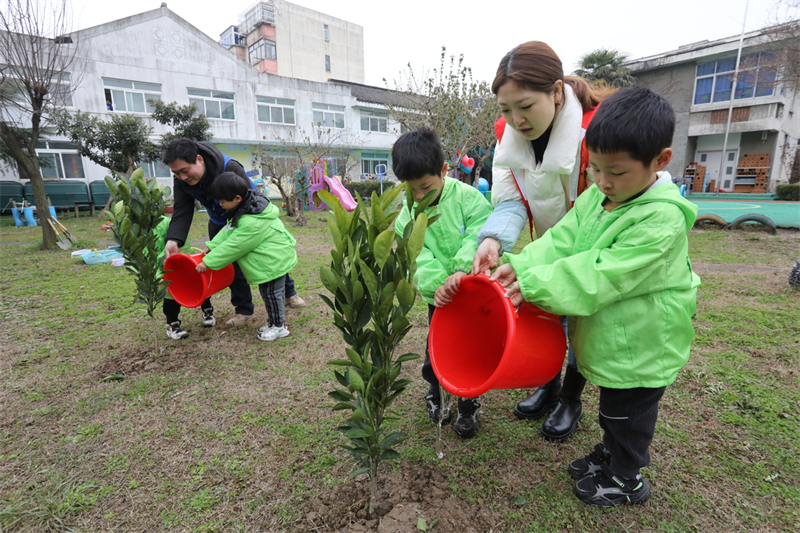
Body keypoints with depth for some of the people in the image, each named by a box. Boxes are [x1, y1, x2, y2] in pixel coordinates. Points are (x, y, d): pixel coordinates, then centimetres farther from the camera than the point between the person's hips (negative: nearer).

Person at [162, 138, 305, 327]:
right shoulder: (182, 180, -21)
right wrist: (173, 239, -43)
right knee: (231, 264, 2)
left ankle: (289, 293, 27)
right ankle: (244, 310, 15)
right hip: (220, 223, 4)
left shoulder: (230, 169, -37)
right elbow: (182, 212, -24)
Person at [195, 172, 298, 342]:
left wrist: (208, 263, -15)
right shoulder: (246, 207, 0)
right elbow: (228, 231, 8)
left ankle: (278, 326, 16)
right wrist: (211, 247, 2)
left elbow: (232, 246, -23)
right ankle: (273, 321, 30)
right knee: (269, 292, 17)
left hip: (274, 260, -10)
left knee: (271, 292, 1)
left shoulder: (251, 223, -30)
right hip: (274, 257, 10)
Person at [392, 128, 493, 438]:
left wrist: (461, 270, -37)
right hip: (439, 298, 2)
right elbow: (418, 258, -14)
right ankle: (436, 393, 41)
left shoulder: (467, 197, -12)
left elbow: (479, 236, -23)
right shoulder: (406, 217, -5)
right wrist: (436, 285, -30)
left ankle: (468, 406, 31)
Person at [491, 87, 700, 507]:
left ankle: (624, 480, 40)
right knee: (612, 407, 27)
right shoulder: (595, 197, -4)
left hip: (640, 345, -7)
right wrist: (521, 267, -28)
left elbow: (602, 274, -32)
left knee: (628, 413, 16)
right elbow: (561, 240, -12)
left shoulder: (662, 219, -27)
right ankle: (609, 454, 51)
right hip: (608, 336, 7)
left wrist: (536, 284, -34)